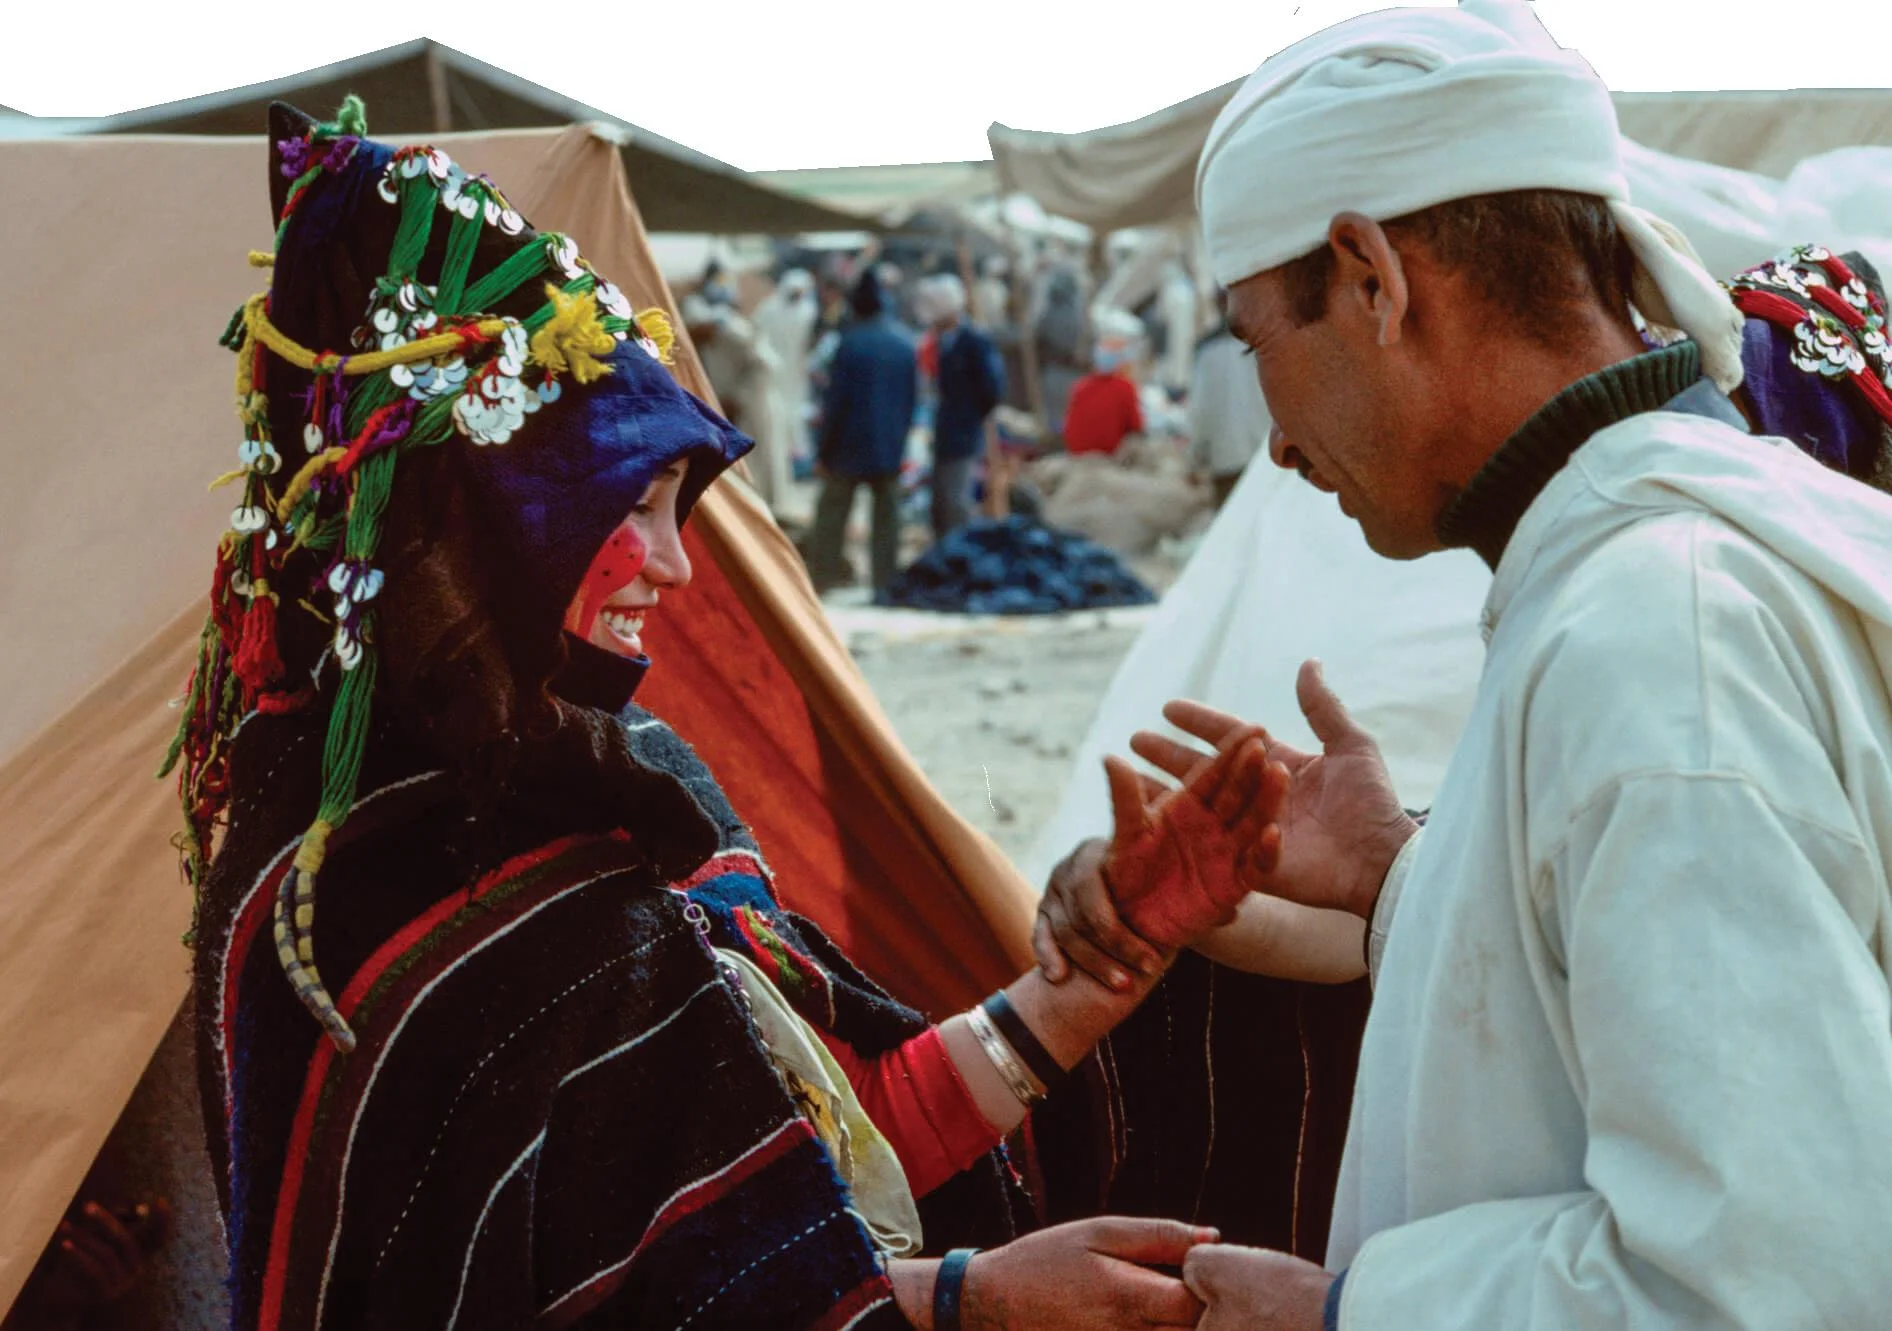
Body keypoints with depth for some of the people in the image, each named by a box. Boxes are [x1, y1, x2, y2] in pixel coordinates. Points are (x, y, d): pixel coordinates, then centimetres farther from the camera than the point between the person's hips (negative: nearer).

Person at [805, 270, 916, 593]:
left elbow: (836, 400, -11)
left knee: (832, 510, 5)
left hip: (851, 445, -4)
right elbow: (913, 397, 9)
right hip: (891, 445, 4)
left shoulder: (851, 342, -13)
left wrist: (825, 449, -5)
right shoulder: (905, 342, 3)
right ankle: (886, 579, 7)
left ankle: (822, 572, 3)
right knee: (887, 514, 8)